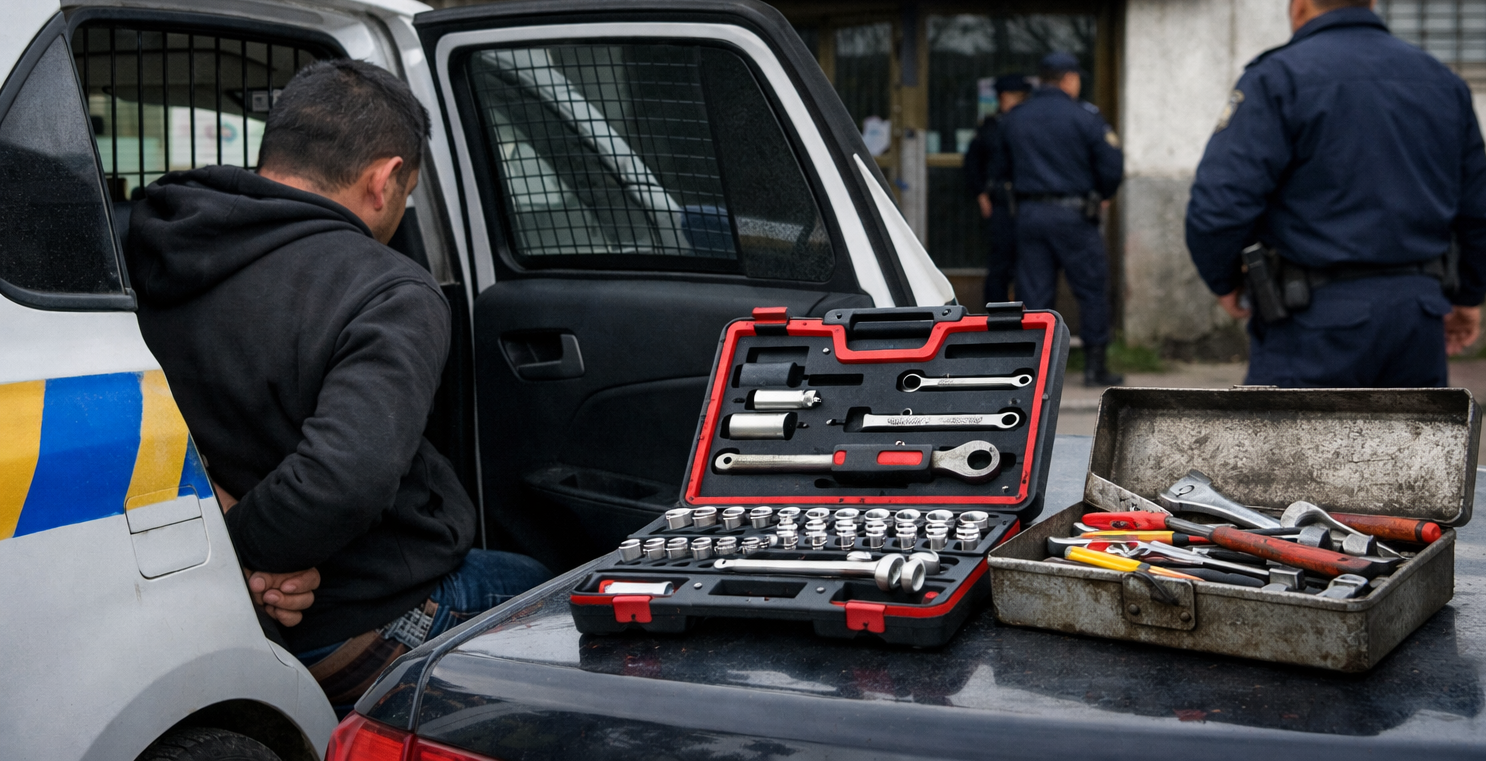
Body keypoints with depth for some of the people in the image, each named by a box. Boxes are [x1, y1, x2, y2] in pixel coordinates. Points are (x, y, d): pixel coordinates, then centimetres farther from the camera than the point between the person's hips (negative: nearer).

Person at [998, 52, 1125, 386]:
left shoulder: (1013, 119, 8)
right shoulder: (1084, 116, -6)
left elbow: (1006, 168, 15)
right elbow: (1112, 165, -8)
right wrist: (1100, 197, 9)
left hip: (1028, 213, 4)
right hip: (1073, 214, -4)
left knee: (1033, 292, 6)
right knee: (1092, 289, 5)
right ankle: (1095, 366, 7)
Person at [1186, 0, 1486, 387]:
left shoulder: (1278, 77, -8)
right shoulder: (1442, 80, 11)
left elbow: (1218, 207, -18)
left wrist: (1224, 281, 0)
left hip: (1316, 318, -5)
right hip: (1418, 317, 6)